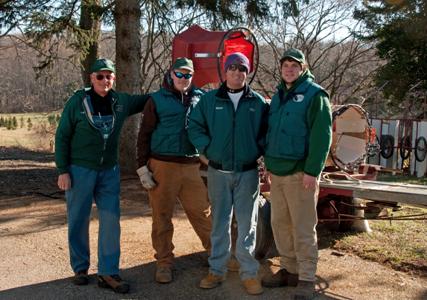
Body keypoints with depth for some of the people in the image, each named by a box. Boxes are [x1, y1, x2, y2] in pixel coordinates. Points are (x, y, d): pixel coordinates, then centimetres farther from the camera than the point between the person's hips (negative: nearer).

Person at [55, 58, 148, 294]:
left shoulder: (121, 101, 3)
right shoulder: (77, 101, -7)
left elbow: (147, 100, 20)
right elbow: (62, 137, -5)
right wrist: (62, 170, -9)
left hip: (110, 171, 3)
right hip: (80, 170, -3)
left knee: (111, 221, 1)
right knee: (78, 221, 6)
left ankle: (108, 273, 10)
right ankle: (80, 268, 22)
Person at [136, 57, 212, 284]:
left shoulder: (200, 98, 10)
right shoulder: (157, 100, 3)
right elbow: (144, 135, 3)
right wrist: (142, 167, -3)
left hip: (192, 166, 2)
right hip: (162, 166, -1)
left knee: (202, 212, 4)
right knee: (162, 216, 4)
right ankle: (164, 262, 17)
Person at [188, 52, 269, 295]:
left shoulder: (258, 102, 3)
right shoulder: (209, 100, 3)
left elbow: (267, 131, 9)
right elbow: (195, 127, 7)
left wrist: (258, 150, -3)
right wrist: (206, 150, -2)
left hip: (248, 173, -1)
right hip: (218, 172, 1)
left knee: (247, 224, 4)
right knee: (219, 223, 10)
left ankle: (249, 272, 14)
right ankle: (217, 270, 20)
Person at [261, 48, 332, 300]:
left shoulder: (314, 95, -6)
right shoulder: (278, 96, 16)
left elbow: (322, 136, -14)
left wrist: (312, 171, -19)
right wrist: (269, 163, 14)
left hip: (300, 173, -7)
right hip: (277, 172, 7)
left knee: (303, 228, -2)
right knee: (280, 225, 13)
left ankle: (306, 280, 7)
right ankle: (289, 270, 26)